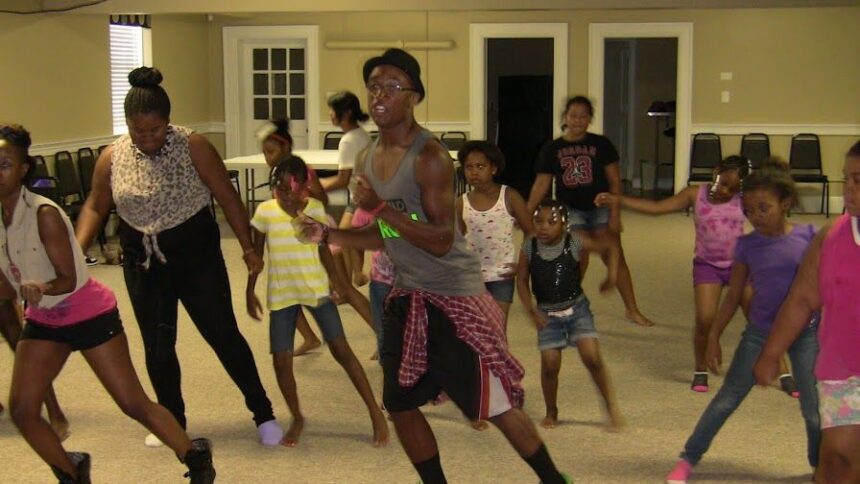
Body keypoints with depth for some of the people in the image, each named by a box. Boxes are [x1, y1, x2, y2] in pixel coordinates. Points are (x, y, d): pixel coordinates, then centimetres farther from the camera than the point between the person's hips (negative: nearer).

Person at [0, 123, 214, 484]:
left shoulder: (44, 214, -25)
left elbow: (68, 280, -24)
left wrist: (41, 288, -43)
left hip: (90, 315, -7)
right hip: (43, 321, 7)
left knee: (133, 403, -4)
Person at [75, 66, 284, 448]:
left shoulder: (193, 147, -13)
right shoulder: (112, 157, -4)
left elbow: (227, 197, -9)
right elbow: (95, 207, 9)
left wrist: (248, 248, -12)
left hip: (196, 255, -3)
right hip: (143, 262, 3)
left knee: (224, 335, 0)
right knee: (157, 347, 10)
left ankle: (263, 413, 13)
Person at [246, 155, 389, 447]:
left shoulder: (316, 209, -5)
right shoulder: (265, 212, -6)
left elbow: (324, 251, 6)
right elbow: (256, 254, 4)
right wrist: (250, 292, 5)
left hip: (317, 289, -1)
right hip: (281, 294, 1)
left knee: (341, 350, -4)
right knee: (281, 361, -1)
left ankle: (375, 413, 4)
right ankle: (297, 419, 22)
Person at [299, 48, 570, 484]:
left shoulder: (430, 157, -19)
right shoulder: (367, 160, 6)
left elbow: (441, 241, -25)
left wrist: (379, 207, -26)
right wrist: (327, 234, 3)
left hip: (454, 297, -8)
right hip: (407, 298, 8)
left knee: (494, 404, -1)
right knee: (401, 407, 14)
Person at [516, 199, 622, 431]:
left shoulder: (575, 242, -11)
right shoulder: (530, 247, -9)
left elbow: (609, 247, 2)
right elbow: (522, 280, 1)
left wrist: (611, 275, -9)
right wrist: (531, 311, -7)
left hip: (577, 308, -1)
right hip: (547, 313, 1)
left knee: (592, 357, -12)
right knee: (549, 365, -4)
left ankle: (611, 407, 7)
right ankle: (551, 412, 19)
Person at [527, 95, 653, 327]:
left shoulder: (601, 144, -3)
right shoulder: (552, 149, -1)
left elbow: (614, 180, -2)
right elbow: (541, 184, 0)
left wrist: (614, 214, -8)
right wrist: (526, 215, -6)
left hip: (600, 208, 0)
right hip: (571, 211, 0)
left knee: (616, 258, 3)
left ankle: (632, 309, 14)